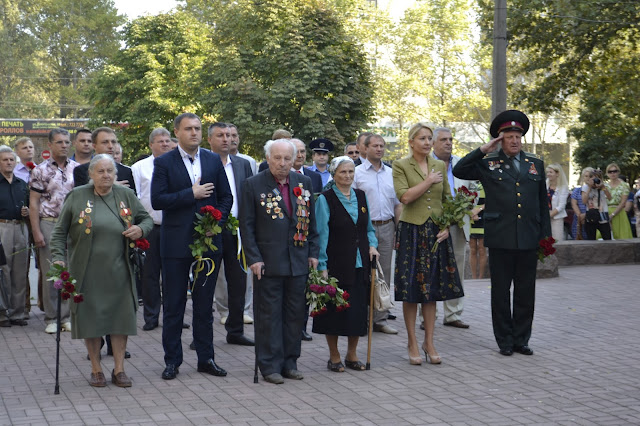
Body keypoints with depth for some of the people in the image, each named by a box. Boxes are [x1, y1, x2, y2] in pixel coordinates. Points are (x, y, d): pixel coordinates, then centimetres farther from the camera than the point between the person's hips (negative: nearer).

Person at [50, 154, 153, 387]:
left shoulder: (126, 195, 6)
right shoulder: (77, 197, 2)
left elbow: (147, 219, 15)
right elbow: (59, 232, 4)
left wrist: (140, 229, -7)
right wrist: (58, 257, -8)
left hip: (118, 271, 1)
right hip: (87, 271, -1)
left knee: (120, 316, 0)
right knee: (91, 317, 1)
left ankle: (119, 369, 9)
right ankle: (96, 369, 14)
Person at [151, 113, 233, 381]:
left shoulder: (214, 160, 8)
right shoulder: (164, 163, -2)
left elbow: (226, 197, 10)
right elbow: (157, 200, -11)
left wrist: (217, 223, -6)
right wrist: (191, 193, -17)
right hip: (176, 243, -3)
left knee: (205, 304, 10)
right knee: (173, 305, 4)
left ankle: (206, 358, 18)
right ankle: (172, 360, 13)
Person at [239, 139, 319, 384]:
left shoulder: (304, 183, 8)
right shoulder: (253, 185, -3)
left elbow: (311, 221, 13)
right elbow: (246, 225, -3)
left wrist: (313, 253, 8)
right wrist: (253, 258, -9)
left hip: (298, 262, 4)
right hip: (267, 262, -4)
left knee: (295, 314, 9)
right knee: (269, 315, 2)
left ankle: (289, 362, 20)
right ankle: (270, 366, 10)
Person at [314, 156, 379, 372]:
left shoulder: (361, 196, 11)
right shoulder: (325, 199, -5)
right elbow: (321, 234, -7)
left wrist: (372, 245, 0)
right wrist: (322, 265, -12)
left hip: (360, 265, 5)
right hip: (336, 264, -5)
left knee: (359, 309, 7)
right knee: (335, 310, 1)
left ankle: (352, 354, 20)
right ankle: (334, 356, 14)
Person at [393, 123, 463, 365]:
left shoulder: (440, 165, 11)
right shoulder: (400, 166, -3)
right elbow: (405, 196, -17)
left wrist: (447, 227, 0)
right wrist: (429, 181, -11)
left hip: (437, 233, 4)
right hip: (411, 232, -4)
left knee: (432, 289, 7)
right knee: (411, 290, 0)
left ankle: (429, 343, 14)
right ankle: (413, 344, 10)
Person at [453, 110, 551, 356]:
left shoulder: (536, 164, 12)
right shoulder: (488, 164, 4)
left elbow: (543, 203, 14)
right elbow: (459, 171, -8)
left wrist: (545, 235, 9)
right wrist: (483, 150, -10)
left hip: (528, 240, 2)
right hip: (500, 239, -2)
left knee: (526, 292, 8)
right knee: (501, 292, 5)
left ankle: (522, 340, 18)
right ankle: (505, 341, 14)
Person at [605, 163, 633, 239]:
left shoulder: (624, 185, 0)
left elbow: (623, 203, -7)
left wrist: (612, 215, -15)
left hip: (619, 214, -3)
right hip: (606, 213, 3)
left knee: (620, 237, -6)